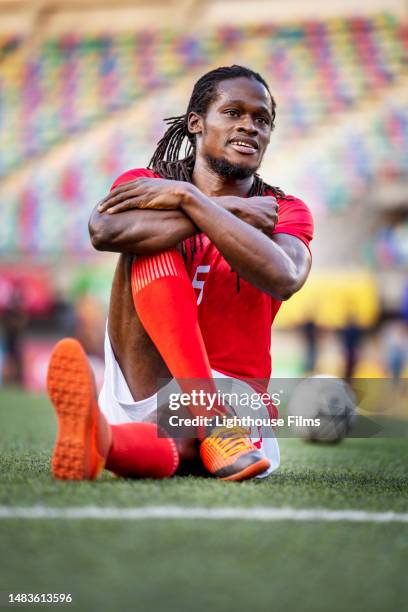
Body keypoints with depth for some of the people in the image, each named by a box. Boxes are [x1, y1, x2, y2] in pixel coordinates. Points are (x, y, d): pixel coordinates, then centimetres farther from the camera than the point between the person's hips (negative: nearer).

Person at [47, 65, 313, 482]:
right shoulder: (147, 186, 8)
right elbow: (104, 232, -20)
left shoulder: (285, 212, 9)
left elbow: (283, 280, -19)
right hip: (146, 383, 0)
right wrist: (230, 210, -14)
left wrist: (189, 198, -18)